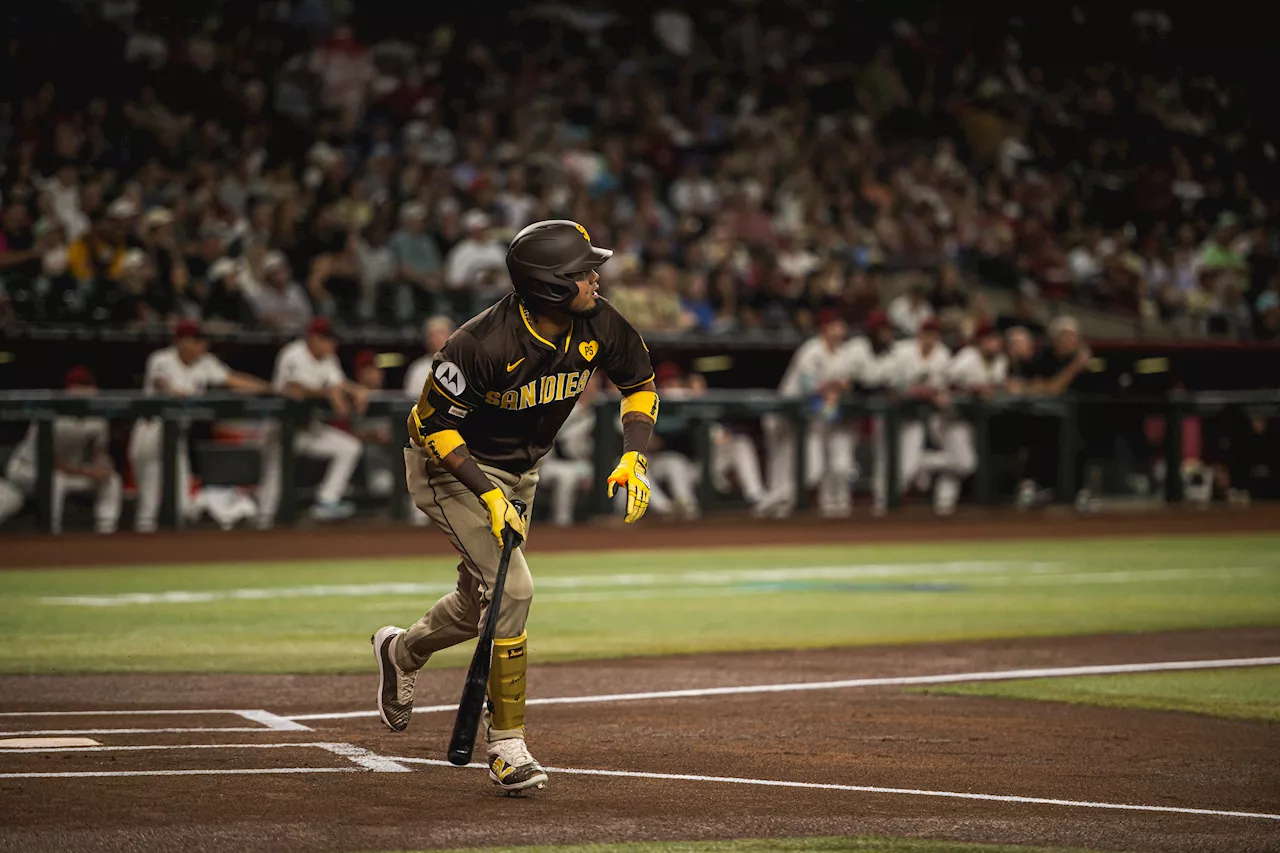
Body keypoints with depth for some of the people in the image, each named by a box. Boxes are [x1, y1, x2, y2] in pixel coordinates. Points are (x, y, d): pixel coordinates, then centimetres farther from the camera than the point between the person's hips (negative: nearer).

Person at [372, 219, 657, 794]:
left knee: (482, 604, 16)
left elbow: (640, 383, 2)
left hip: (518, 474, 7)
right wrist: (488, 494, -29)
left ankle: (402, 650, 49)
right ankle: (506, 742, -11)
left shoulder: (599, 326, -16)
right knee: (512, 587, -21)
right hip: (451, 466, -7)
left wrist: (634, 457, -13)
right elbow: (434, 423, -23)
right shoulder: (484, 343, -33)